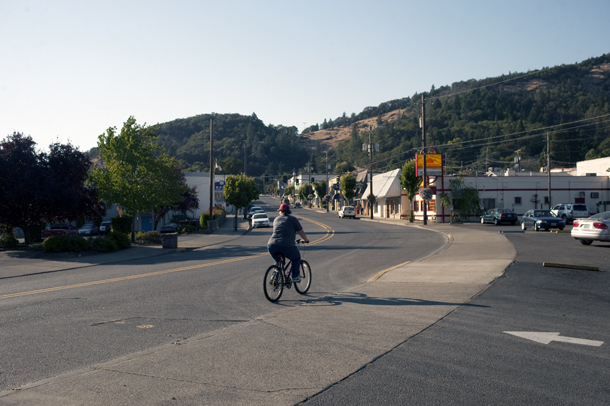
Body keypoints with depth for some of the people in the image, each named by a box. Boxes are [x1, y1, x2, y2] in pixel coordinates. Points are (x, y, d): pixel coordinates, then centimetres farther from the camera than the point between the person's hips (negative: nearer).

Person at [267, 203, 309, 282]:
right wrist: (306, 240, 30)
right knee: (296, 258, 24)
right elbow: (301, 232, 11)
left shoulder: (276, 219, 21)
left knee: (277, 261, 30)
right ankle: (295, 277, 17)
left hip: (271, 246, 4)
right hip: (286, 246, -4)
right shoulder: (292, 219, 8)